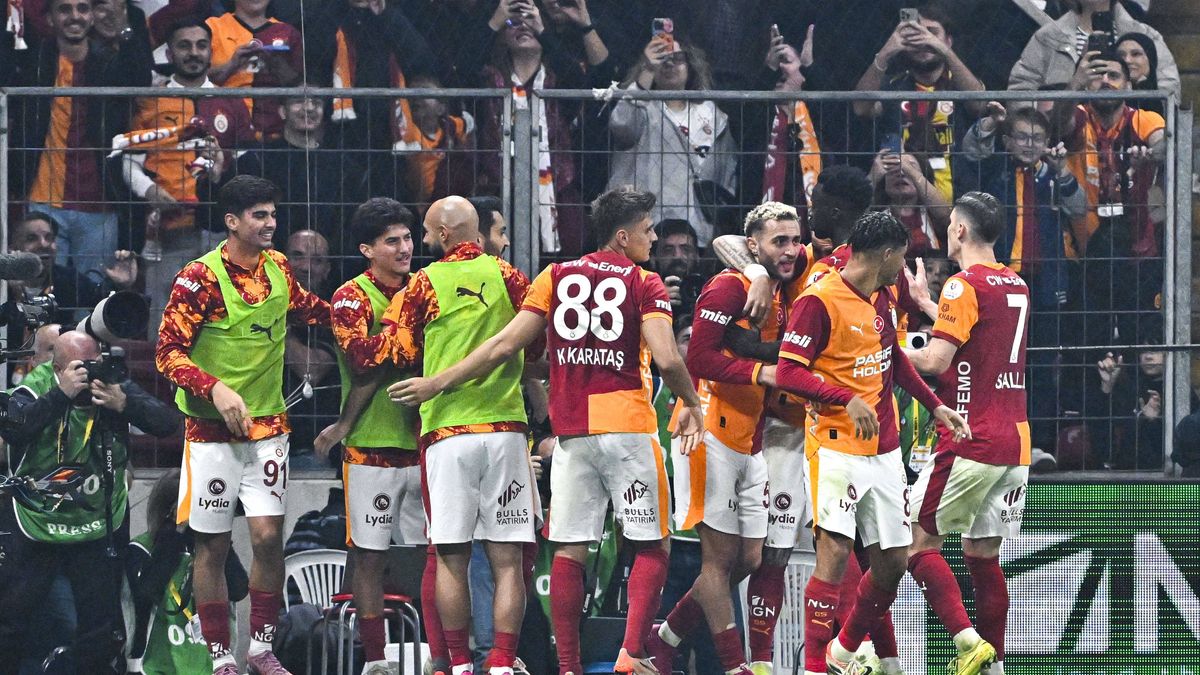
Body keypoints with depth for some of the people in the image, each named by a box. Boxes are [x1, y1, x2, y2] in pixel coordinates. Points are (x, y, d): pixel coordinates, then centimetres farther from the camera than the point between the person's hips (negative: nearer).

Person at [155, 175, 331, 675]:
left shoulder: (278, 268, 7)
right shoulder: (200, 278, -12)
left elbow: (305, 309, 29)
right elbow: (168, 352, -14)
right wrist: (214, 389, -27)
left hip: (268, 427, 4)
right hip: (212, 429, -4)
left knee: (268, 536, -6)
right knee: (212, 546, 2)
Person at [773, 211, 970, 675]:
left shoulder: (882, 297, 12)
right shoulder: (818, 301, -13)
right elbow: (788, 373, -18)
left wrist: (934, 406, 25)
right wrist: (848, 399, -28)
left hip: (884, 450, 8)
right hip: (837, 448, -8)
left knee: (892, 562, 8)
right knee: (835, 551, -18)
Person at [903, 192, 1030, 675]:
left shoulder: (964, 285, -11)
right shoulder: (1017, 286, 14)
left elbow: (936, 360, -18)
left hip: (970, 440, -8)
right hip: (1016, 441, 8)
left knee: (919, 542, -2)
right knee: (983, 556, 11)